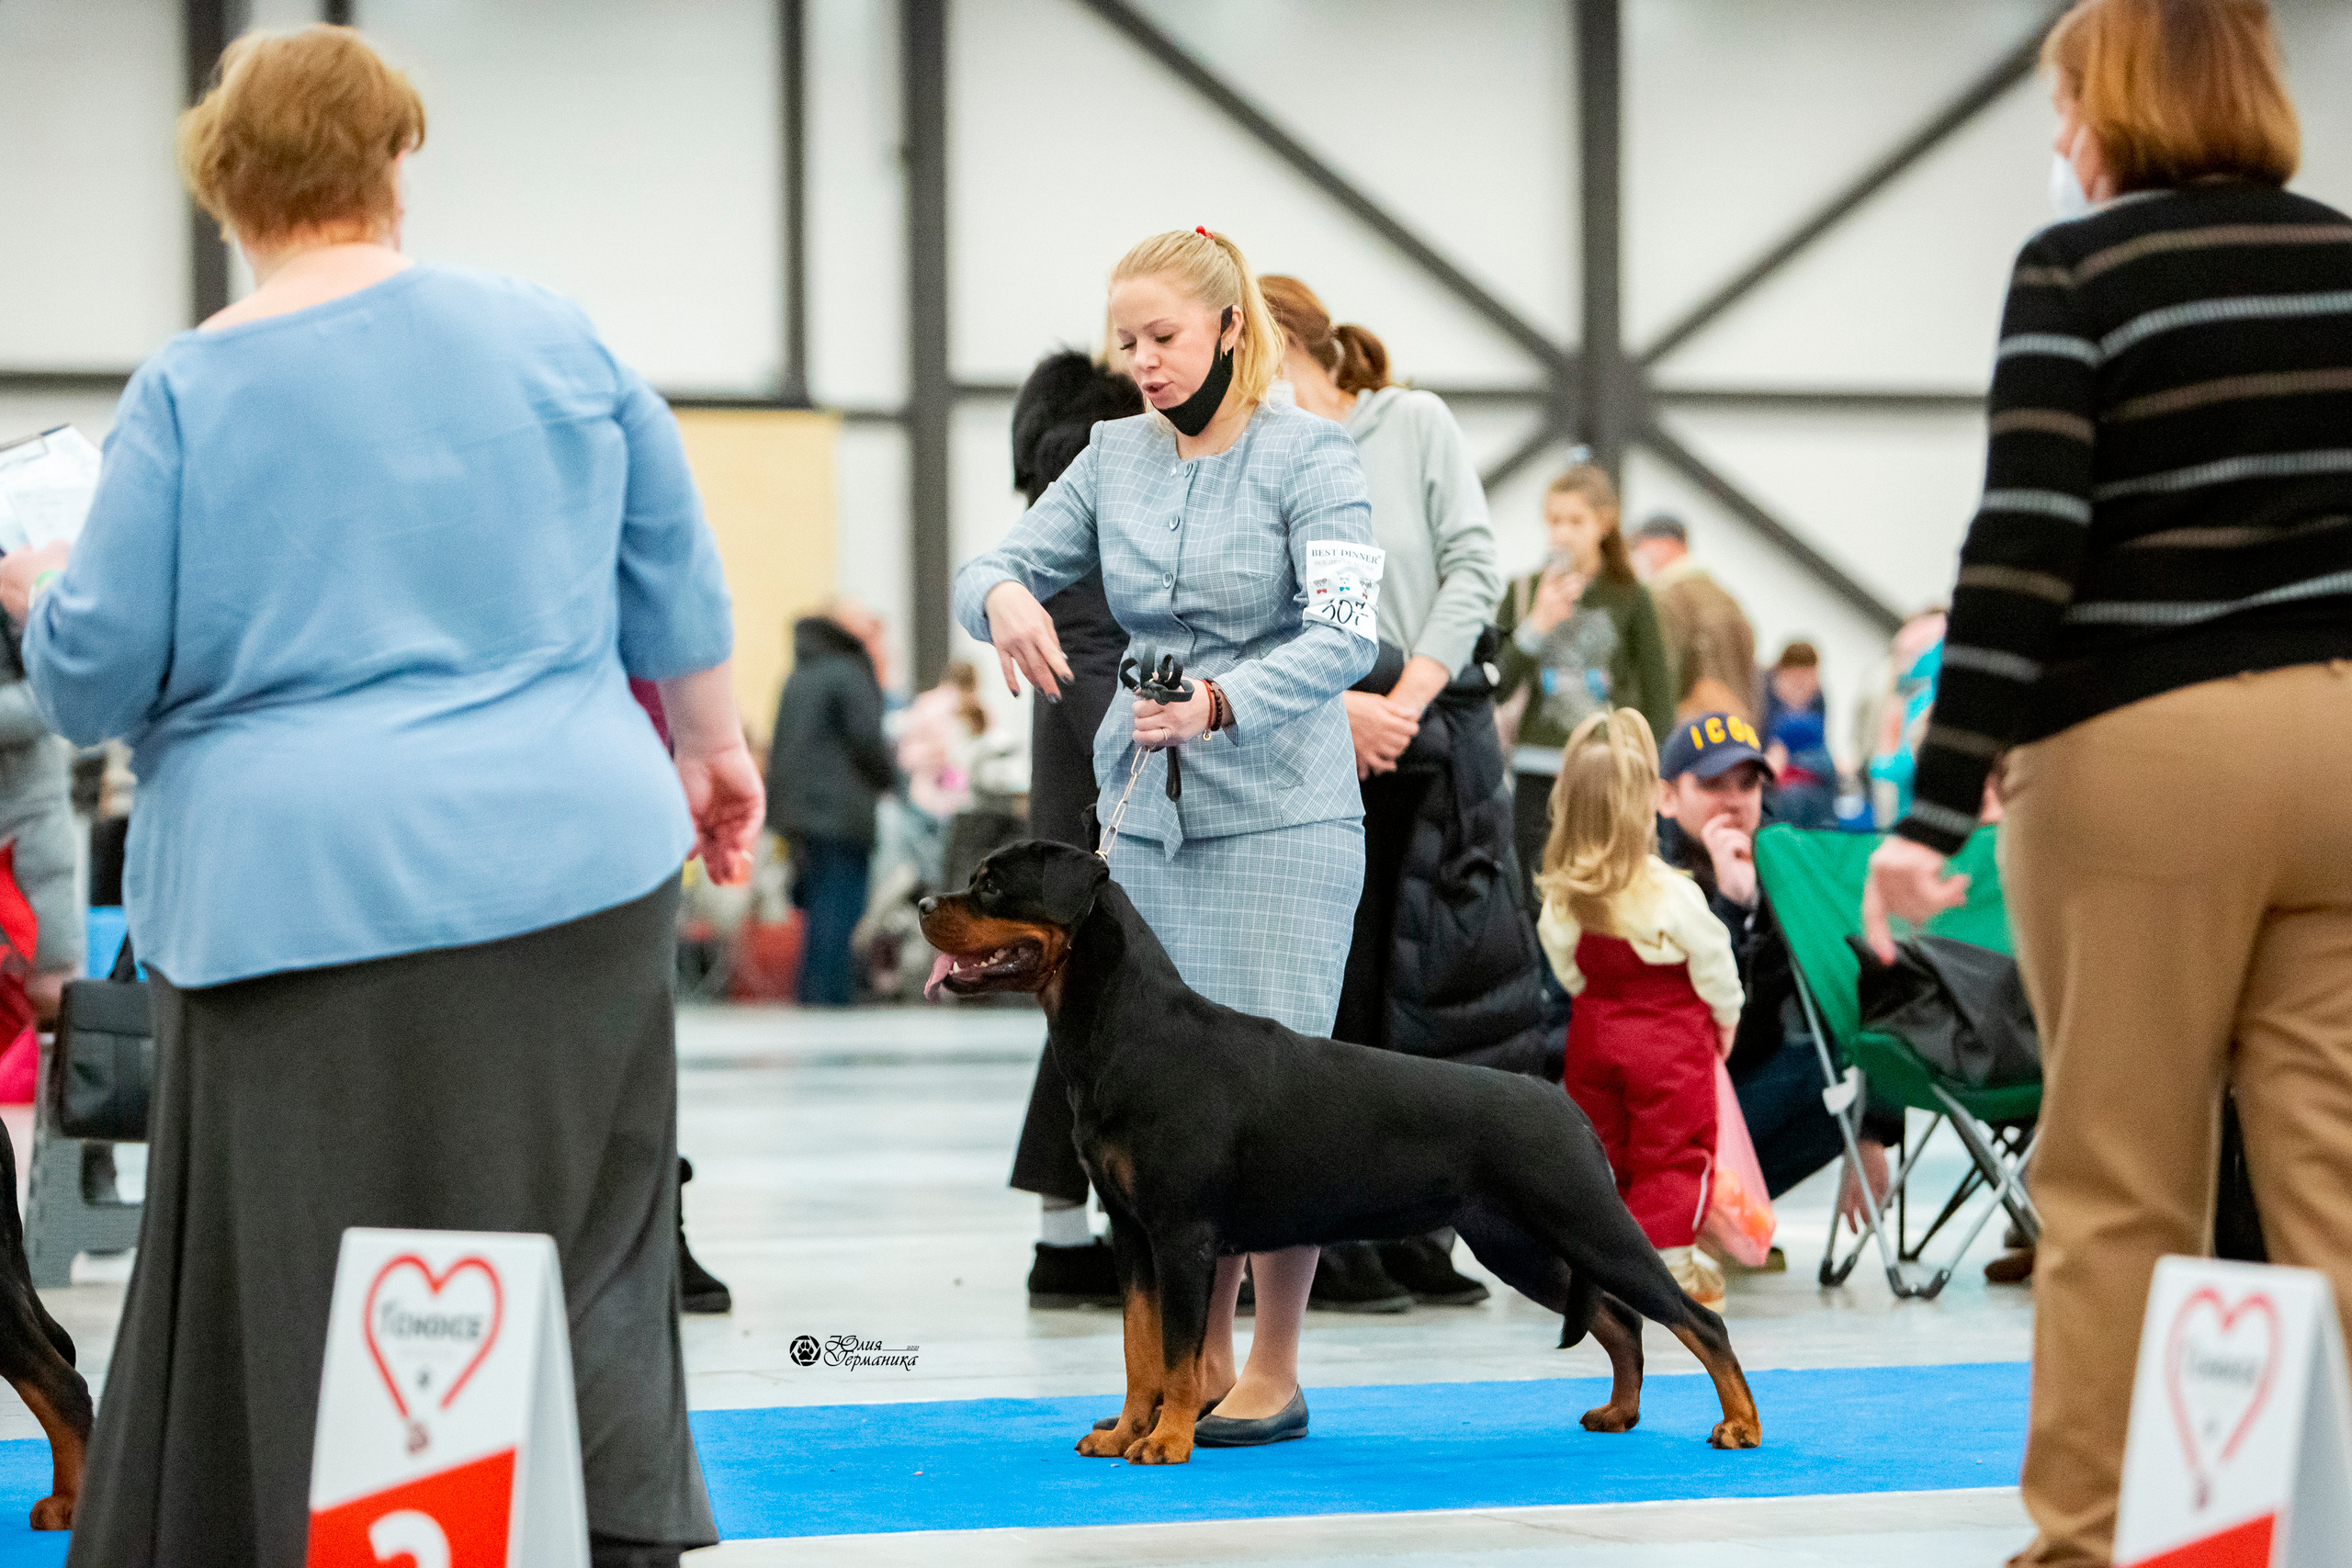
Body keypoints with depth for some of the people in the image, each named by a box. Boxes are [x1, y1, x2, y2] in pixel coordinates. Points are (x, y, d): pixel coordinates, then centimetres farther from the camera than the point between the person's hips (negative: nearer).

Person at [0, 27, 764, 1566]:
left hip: (303, 900, -3)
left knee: (303, 1294, 3)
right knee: (580, 1263, 11)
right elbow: (675, 574, 12)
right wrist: (711, 745, 26)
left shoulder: (191, 390, -5)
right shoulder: (548, 332, 4)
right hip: (569, 865, 3)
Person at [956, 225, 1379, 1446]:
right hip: (1145, 813, 5)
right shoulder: (1116, 456, 9)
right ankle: (1201, 1365, 14)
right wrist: (1004, 595, -16)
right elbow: (993, 567, 9)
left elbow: (1345, 635, -16)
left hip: (1281, 817, -5)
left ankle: (1274, 1375, 3)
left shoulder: (1308, 455, -6)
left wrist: (1222, 700, -30)